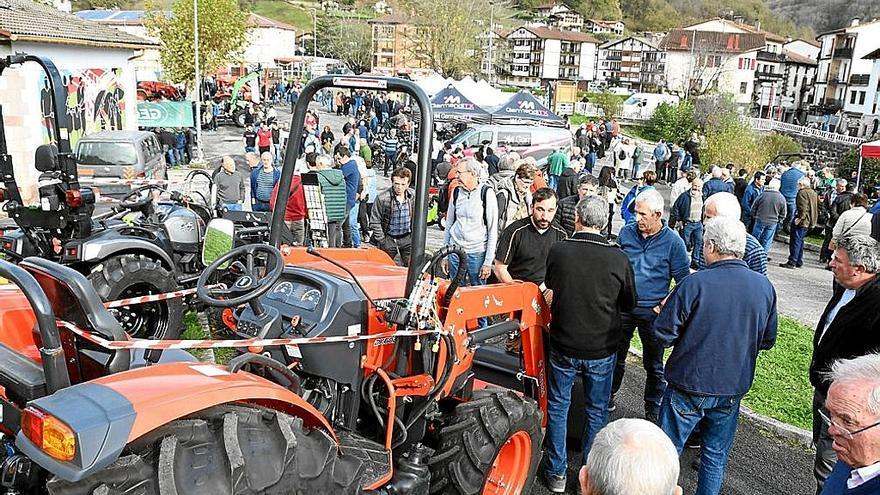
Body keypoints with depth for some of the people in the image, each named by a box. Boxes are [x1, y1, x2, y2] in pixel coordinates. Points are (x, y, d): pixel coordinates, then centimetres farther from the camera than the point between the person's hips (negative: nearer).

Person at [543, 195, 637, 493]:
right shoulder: (618, 258, -16)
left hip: (564, 345, 0)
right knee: (597, 411, 18)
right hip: (602, 349, 0)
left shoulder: (557, 251, -15)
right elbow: (629, 303, -1)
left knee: (558, 406, 17)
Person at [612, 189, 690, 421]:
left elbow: (683, 280, -4)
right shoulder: (626, 232, 0)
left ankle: (652, 411, 25)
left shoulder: (673, 242, -10)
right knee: (615, 356, 16)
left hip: (652, 312, -3)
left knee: (653, 364, 10)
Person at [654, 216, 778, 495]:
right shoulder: (764, 287, -5)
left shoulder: (695, 284, -21)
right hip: (733, 388, 5)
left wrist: (667, 310, 2)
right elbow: (767, 341, 7)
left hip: (689, 386, -4)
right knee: (716, 456, 20)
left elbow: (663, 335, -17)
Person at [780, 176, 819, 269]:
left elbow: (803, 207, -23)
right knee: (800, 241, 17)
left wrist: (800, 218, -23)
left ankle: (792, 262, -8)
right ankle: (799, 262, 21)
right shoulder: (814, 193, 18)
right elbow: (816, 208, 21)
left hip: (801, 221, -10)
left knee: (795, 241, -7)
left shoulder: (802, 192, -12)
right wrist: (813, 221, 22)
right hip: (809, 222, 10)